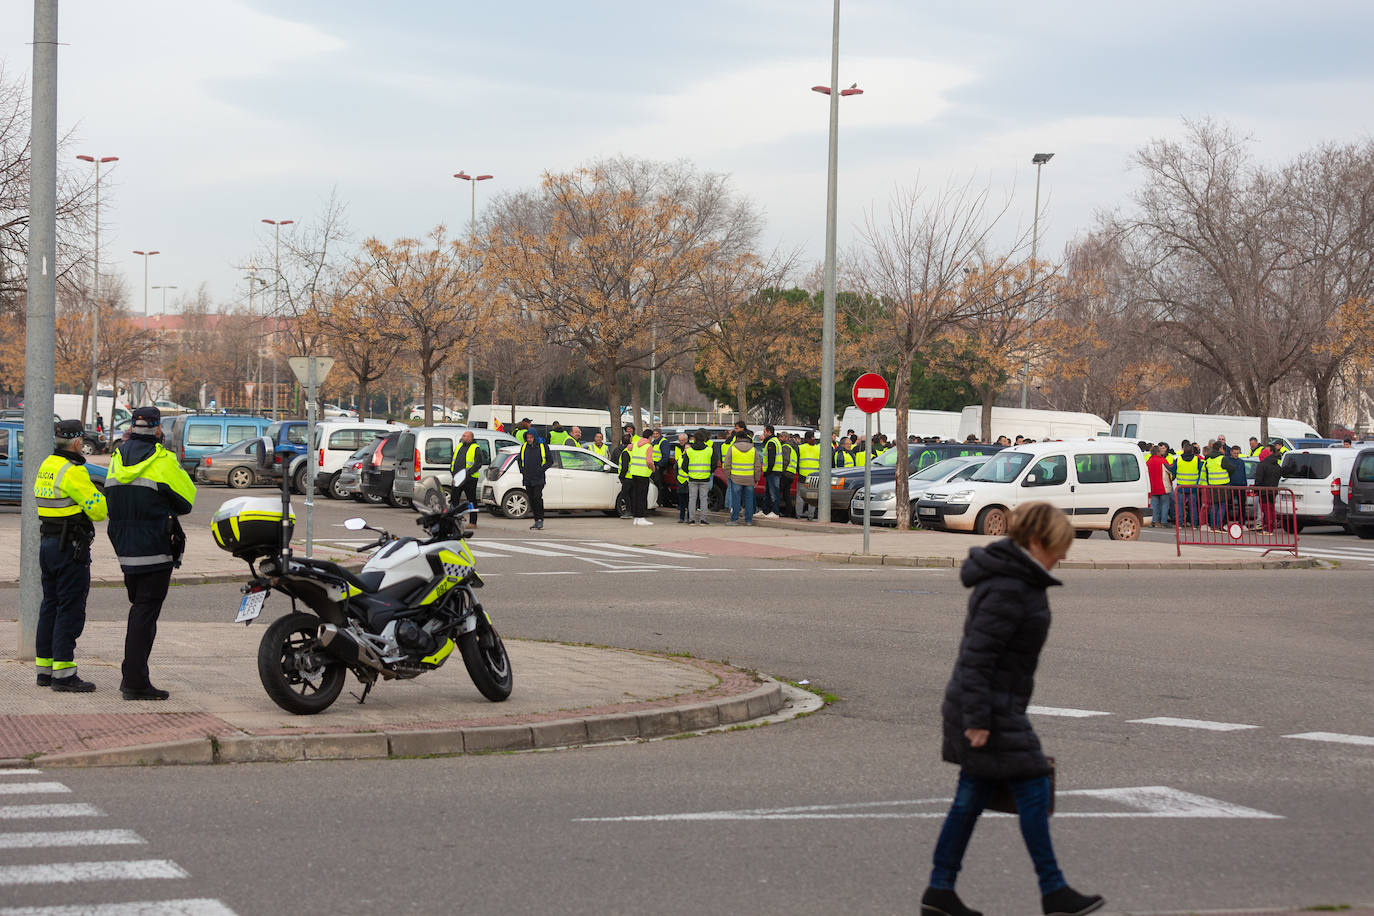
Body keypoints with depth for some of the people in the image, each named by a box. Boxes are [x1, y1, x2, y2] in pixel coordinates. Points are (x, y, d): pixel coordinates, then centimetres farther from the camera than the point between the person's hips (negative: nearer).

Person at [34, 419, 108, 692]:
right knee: (70, 609, -6)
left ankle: (44, 669, 18)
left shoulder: (46, 466, 11)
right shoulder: (73, 472, -17)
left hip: (47, 543, 9)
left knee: (50, 606, 14)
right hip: (71, 547, -9)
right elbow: (98, 510, -18)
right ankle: (63, 673, -8)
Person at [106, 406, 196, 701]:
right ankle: (135, 683, -5)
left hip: (124, 549, 6)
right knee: (145, 613, -4)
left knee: (140, 608, 18)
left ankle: (131, 677, 20)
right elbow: (186, 501, -2)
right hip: (155, 551, -6)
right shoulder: (163, 460, -11)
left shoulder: (117, 458, 7)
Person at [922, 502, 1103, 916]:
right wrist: (978, 719, -22)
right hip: (991, 711, -10)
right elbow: (977, 655, -23)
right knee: (1033, 791, -3)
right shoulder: (1007, 589, -20)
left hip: (998, 708, 10)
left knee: (972, 797, 11)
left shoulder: (1018, 579, 12)